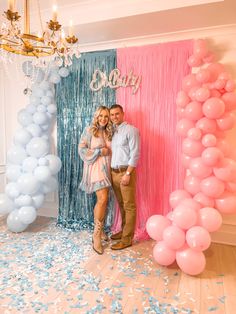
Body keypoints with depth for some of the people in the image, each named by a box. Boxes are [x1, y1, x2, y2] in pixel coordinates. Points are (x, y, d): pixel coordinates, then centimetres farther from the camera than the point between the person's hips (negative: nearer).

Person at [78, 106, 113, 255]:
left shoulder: (108, 132, 13)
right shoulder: (89, 130, -3)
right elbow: (81, 149, -8)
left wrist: (107, 152, 1)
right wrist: (99, 151, -13)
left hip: (106, 168, 6)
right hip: (95, 168, -6)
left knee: (103, 200, 10)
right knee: (103, 199, -16)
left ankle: (99, 229, 26)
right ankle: (96, 235, -4)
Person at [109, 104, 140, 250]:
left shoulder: (131, 130, -7)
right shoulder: (113, 131, 15)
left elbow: (135, 154, -13)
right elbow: (112, 152, 14)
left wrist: (127, 173, -18)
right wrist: (110, 171, 6)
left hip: (126, 172, -7)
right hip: (114, 172, 7)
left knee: (129, 206, 1)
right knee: (121, 204, 16)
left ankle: (127, 239, 8)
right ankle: (124, 230, 31)